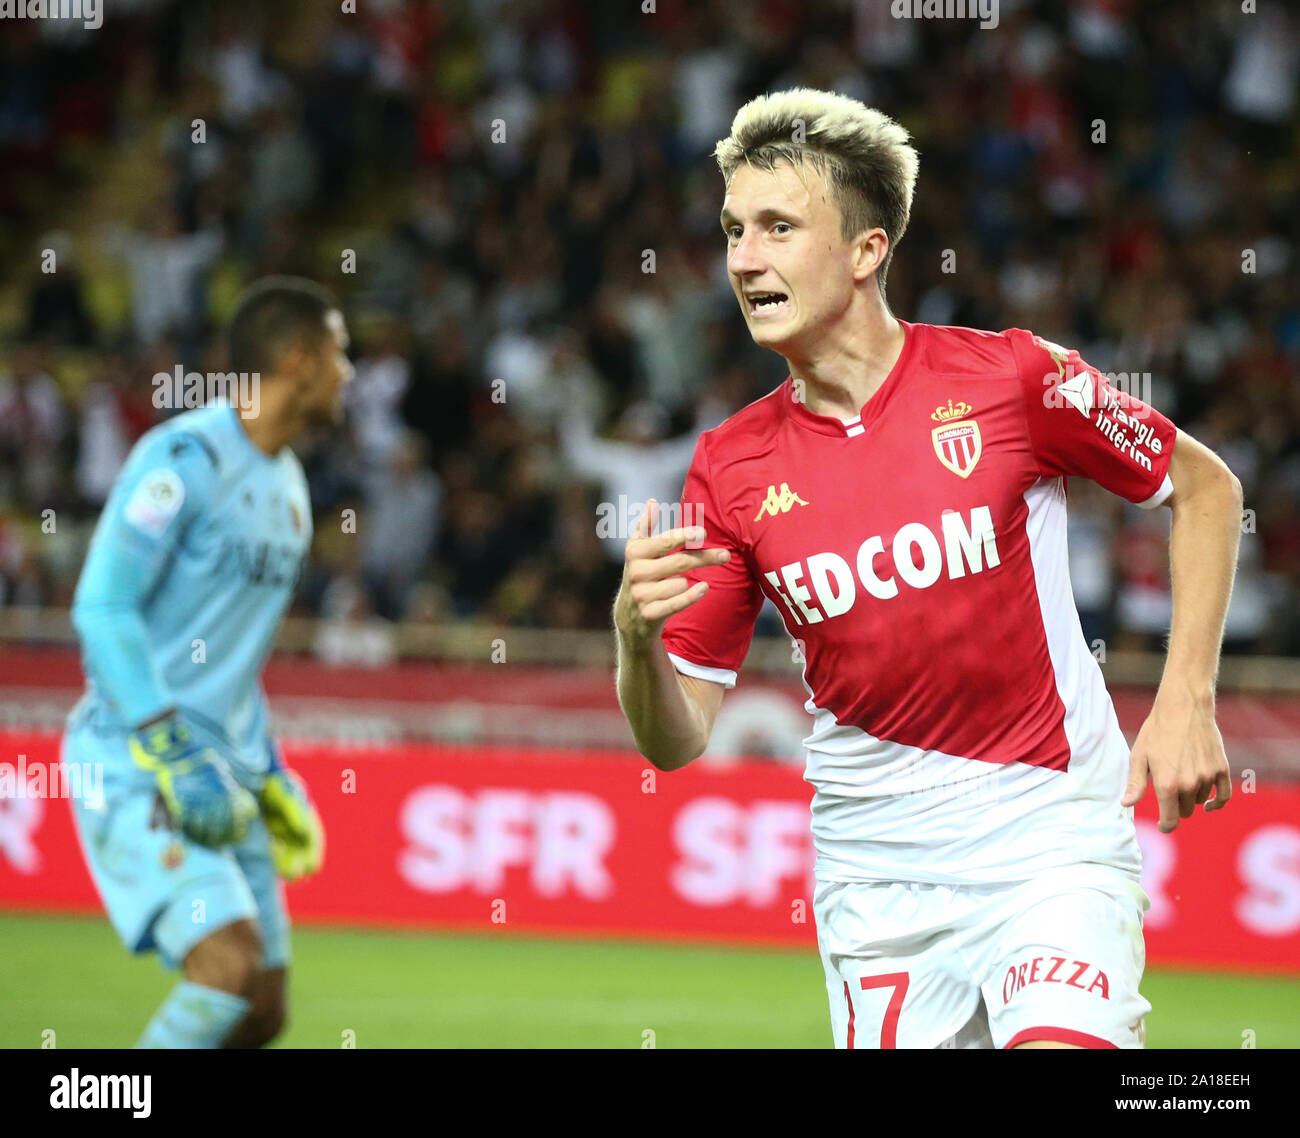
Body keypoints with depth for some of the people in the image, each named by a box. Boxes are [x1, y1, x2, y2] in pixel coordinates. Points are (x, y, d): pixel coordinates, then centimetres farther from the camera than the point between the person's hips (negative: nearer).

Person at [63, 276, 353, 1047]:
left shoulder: (288, 485, 16)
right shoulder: (185, 458, -12)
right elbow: (102, 608, -17)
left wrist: (268, 772, 20)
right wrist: (171, 751, -22)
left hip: (218, 773, 9)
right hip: (132, 761, -9)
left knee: (262, 1011, 4)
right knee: (230, 959, -23)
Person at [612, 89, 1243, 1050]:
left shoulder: (1011, 377, -7)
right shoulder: (730, 467, 1)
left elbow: (1205, 487, 7)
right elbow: (677, 743, 2)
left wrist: (1186, 701, -2)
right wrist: (638, 638, -19)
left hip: (1052, 836, -3)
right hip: (875, 878, 3)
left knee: (1059, 1041, -26)